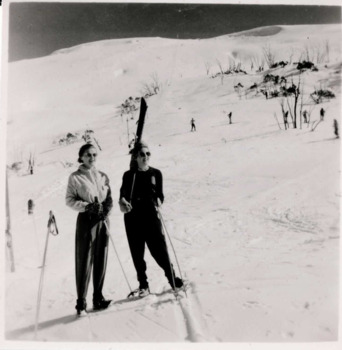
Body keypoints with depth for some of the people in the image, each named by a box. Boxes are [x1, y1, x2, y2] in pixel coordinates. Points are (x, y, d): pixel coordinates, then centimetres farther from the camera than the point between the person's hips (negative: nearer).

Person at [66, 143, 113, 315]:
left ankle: (98, 298, 16)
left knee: (101, 259, 6)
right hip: (86, 219, -4)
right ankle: (81, 302, 3)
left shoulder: (103, 176, 12)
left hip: (103, 219, 4)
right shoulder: (75, 177, -1)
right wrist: (87, 206, -17)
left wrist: (107, 207, -5)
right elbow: (69, 199, -3)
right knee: (84, 260, -4)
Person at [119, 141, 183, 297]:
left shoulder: (156, 173, 6)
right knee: (137, 253, 6)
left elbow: (160, 195, 9)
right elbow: (123, 195, 6)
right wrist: (122, 203, -16)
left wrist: (158, 201, -12)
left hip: (151, 216, -1)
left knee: (159, 249, -5)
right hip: (133, 218, 1)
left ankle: (173, 279, 12)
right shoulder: (129, 175, 5)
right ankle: (143, 285, 19)